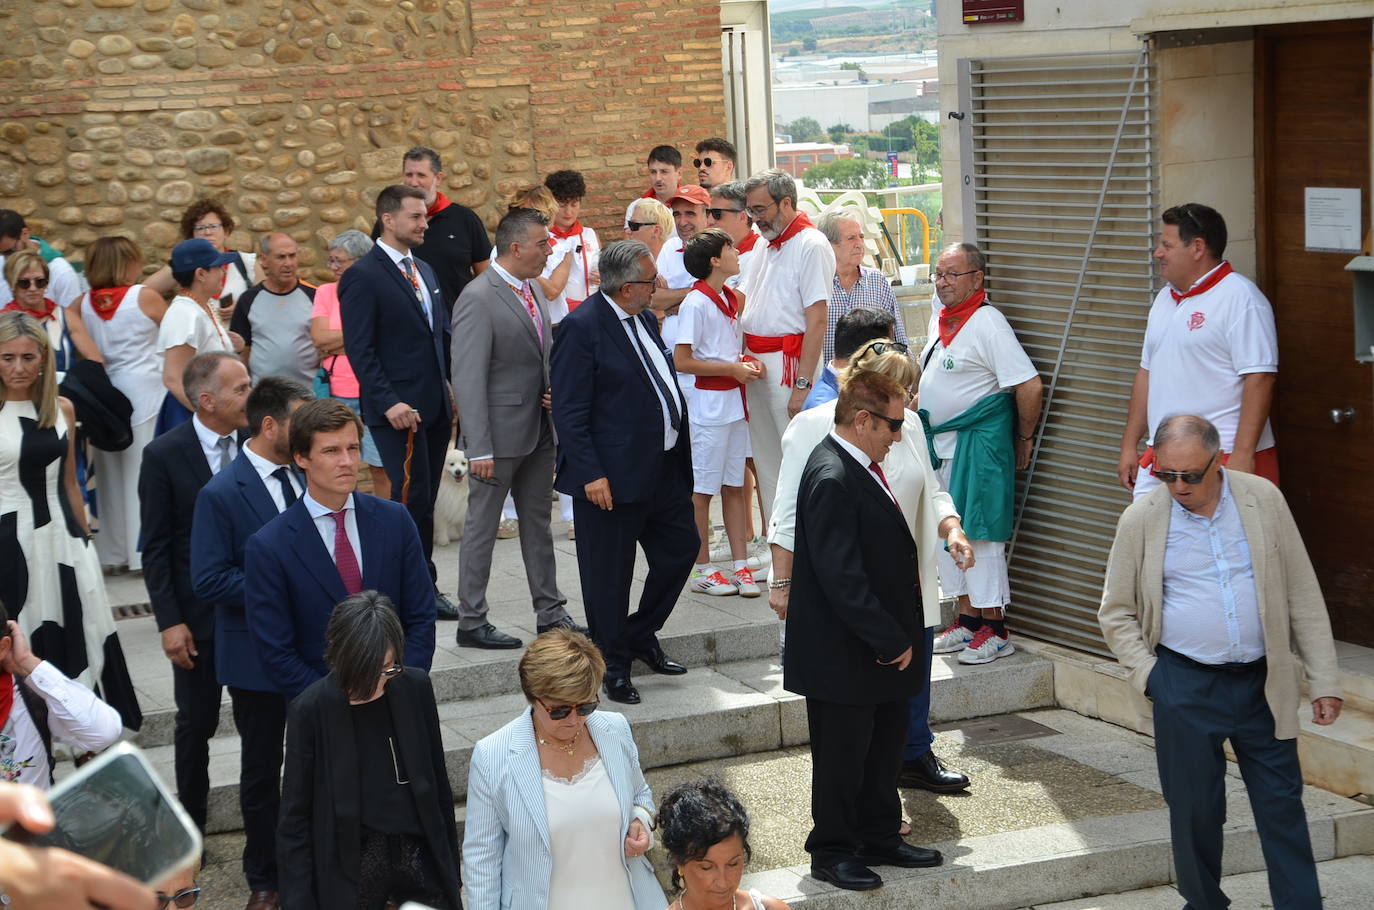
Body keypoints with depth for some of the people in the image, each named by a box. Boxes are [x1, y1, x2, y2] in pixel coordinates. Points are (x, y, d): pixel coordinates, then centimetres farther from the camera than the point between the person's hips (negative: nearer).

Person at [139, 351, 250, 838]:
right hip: (199, 614, -2)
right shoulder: (164, 455, -12)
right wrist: (170, 621, -12)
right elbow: (155, 548, -8)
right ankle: (190, 822, 29)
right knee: (196, 722, 12)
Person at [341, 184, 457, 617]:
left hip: (435, 405, 8)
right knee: (412, 500, -6)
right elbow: (359, 349, -13)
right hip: (400, 410, -8)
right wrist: (388, 402, -19)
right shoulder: (363, 276, -9)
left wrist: (448, 386, 12)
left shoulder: (424, 271, 16)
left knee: (423, 501, 10)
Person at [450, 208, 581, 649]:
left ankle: (551, 612, 25)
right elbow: (468, 379, -19)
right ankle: (471, 622, 10)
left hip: (539, 430, 8)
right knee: (482, 528, 2)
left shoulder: (533, 291, 10)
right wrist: (480, 448, -21)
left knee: (538, 523, 16)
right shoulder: (478, 299, -17)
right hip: (501, 434, -8)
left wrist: (555, 393, 1)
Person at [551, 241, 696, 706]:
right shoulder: (582, 327, -16)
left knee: (681, 547, 14)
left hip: (664, 468, 9)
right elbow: (568, 412, -18)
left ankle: (641, 636, 33)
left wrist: (680, 448, 17)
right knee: (610, 573, 3)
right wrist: (590, 475, -21)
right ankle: (614, 665, 17)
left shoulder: (643, 318, 10)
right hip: (613, 475, -9)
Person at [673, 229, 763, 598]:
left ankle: (740, 565, 15)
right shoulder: (696, 303, -14)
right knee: (701, 489, 1)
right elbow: (682, 361, -17)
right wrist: (732, 369, -15)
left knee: (735, 485, 10)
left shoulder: (729, 299, 12)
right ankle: (701, 570, 9)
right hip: (708, 404, -8)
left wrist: (746, 363, 4)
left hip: (733, 401, 8)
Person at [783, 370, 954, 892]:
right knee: (842, 755, 4)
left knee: (885, 745, 19)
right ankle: (832, 853, 18)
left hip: (881, 647, 10)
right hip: (844, 654, -10)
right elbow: (841, 578, -26)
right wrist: (890, 641, -21)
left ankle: (880, 838, 32)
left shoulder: (860, 468, 8)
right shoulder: (831, 479, -24)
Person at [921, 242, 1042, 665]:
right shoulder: (939, 318, 11)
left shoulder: (987, 324, -17)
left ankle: (995, 630, 1)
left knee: (980, 533, -6)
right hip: (940, 442, 9)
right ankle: (967, 620, 22)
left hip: (978, 443, -9)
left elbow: (1029, 385, -20)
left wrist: (1024, 439, -10)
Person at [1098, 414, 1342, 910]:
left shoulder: (1263, 499, -1)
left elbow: (1303, 595, 4)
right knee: (1195, 809, 6)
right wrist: (1148, 675, -6)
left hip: (1261, 683, 1)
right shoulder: (1140, 519, -3)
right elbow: (1116, 613, 6)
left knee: (1282, 804, 5)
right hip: (1186, 687, -1)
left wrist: (1323, 680, 2)